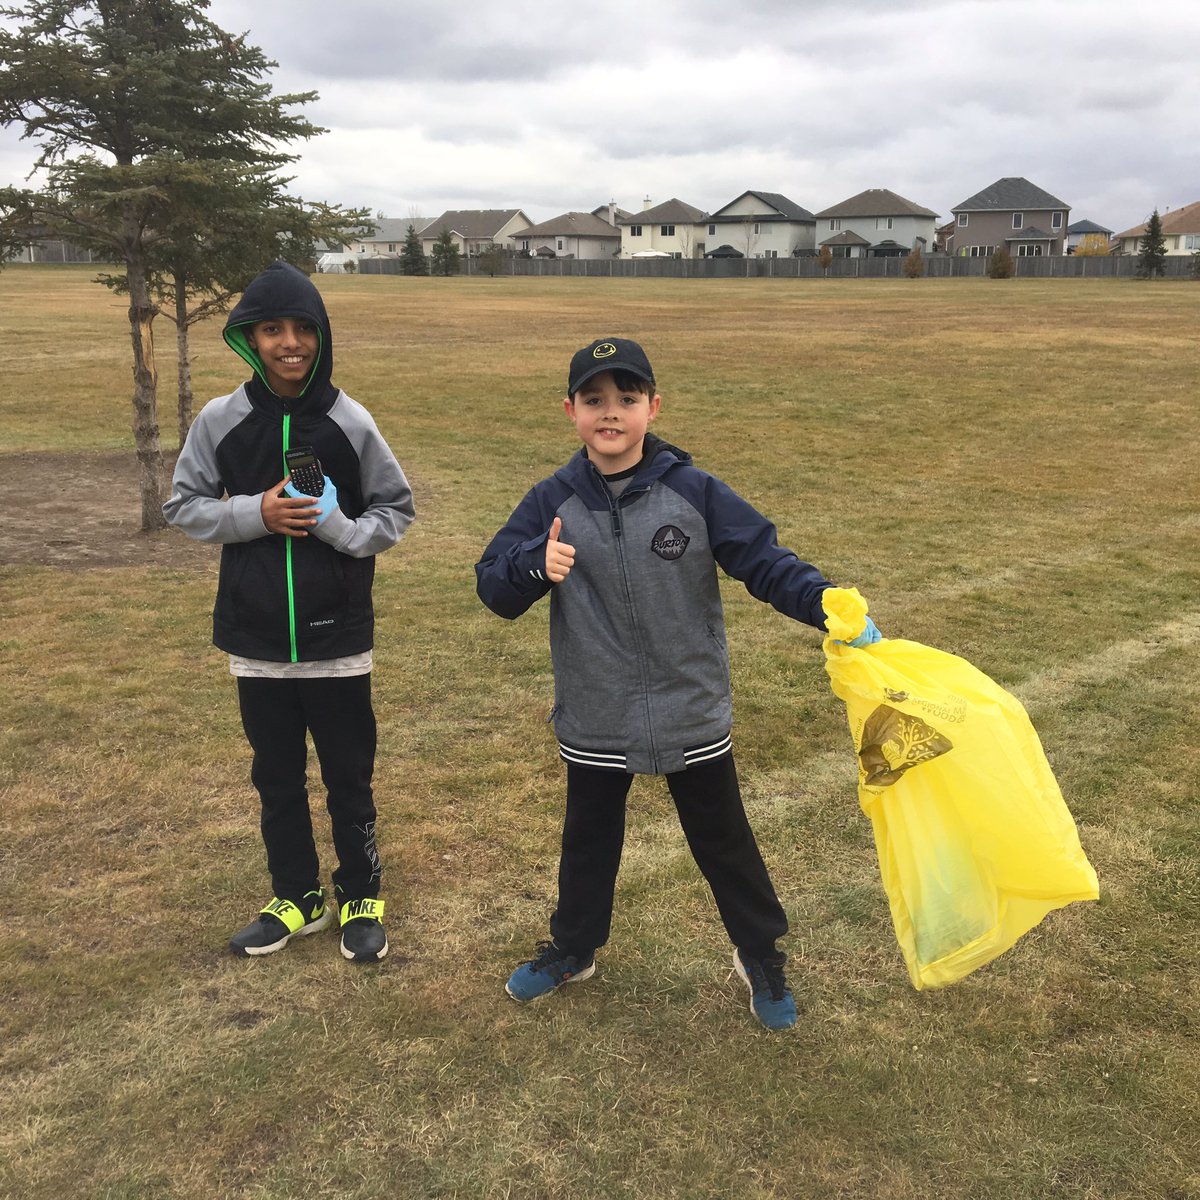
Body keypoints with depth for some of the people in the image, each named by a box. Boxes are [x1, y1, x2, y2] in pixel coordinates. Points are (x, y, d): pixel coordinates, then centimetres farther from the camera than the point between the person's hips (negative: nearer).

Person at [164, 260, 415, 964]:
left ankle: (362, 898, 28)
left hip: (338, 639, -2)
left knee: (349, 776, 9)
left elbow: (397, 508, 2)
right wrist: (254, 514, -14)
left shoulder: (351, 423, -6)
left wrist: (340, 527, -17)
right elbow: (184, 505, 4)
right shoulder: (221, 421, -3)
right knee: (278, 777, 15)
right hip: (257, 640, 2)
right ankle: (298, 898, 33)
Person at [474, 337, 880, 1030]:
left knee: (723, 840, 15)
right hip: (595, 719, 2)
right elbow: (494, 588, -5)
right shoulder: (552, 503, -5)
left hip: (693, 713, -1)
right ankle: (573, 950, 44)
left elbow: (765, 561, -11)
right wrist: (537, 565, -26)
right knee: (589, 840, 21)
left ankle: (762, 958, 35)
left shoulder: (695, 492, -10)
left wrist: (829, 607, -26)